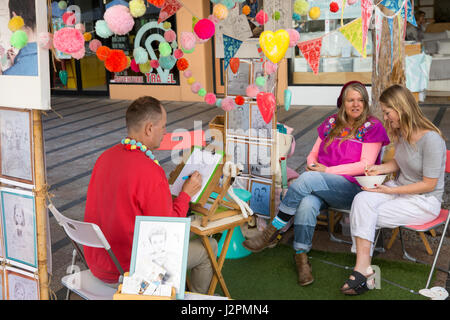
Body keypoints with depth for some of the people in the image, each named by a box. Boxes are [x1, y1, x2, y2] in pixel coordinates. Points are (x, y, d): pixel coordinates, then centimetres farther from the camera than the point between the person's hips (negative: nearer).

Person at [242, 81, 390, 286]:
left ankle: (272, 233, -22)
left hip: (351, 188, -4)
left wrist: (328, 170, -12)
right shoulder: (331, 123, 18)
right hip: (318, 185, 4)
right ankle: (301, 257, -20)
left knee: (306, 179, -32)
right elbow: (313, 154, 21)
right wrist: (313, 165, -4)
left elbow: (365, 165, -6)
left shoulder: (372, 127, 4)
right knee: (307, 204, -33)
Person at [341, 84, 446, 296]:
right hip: (399, 188, 7)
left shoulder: (431, 139, -22)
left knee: (363, 215, -22)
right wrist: (380, 168, 0)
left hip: (425, 201, -7)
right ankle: (363, 269, -29)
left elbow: (429, 184, -18)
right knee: (362, 200, -24)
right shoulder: (400, 133, 3)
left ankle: (363, 270, -10)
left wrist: (391, 190, -19)